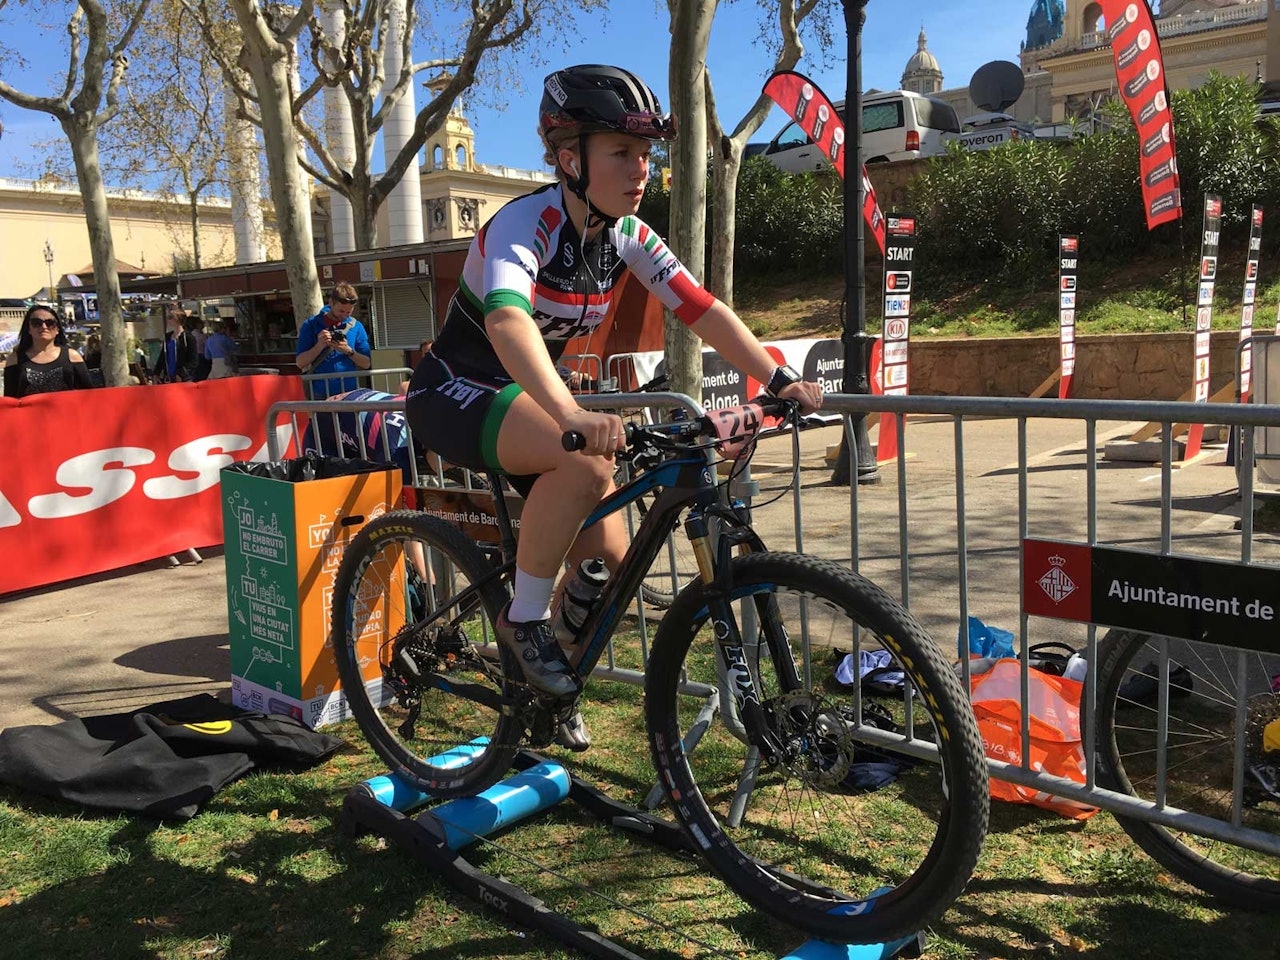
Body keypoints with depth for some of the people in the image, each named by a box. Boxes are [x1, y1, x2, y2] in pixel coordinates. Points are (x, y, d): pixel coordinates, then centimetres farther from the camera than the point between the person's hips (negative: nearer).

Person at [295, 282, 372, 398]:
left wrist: (349, 351, -13)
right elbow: (300, 362, 0)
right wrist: (319, 346, -15)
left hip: (351, 393, 1)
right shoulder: (311, 325, 2)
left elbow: (367, 364, 4)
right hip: (321, 395, -1)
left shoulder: (356, 326, 6)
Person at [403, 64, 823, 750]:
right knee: (588, 462, -36)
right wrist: (572, 415, -62)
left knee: (609, 559, -2)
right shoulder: (527, 223, -27)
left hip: (529, 391, 7)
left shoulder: (627, 236, -5)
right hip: (456, 389, -7)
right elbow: (507, 317, -45)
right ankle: (523, 623, -15)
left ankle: (549, 689, 25)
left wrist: (780, 379, -22)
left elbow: (701, 308, -9)